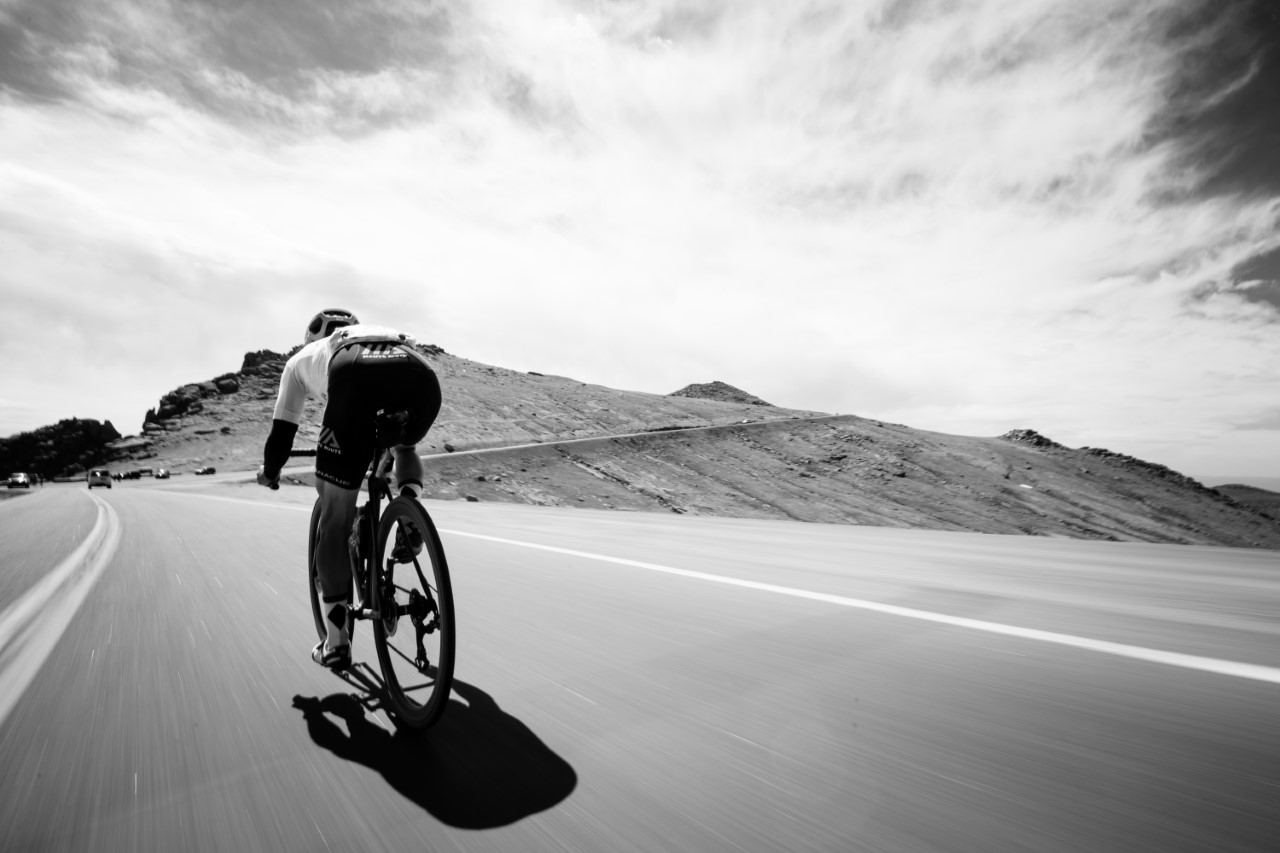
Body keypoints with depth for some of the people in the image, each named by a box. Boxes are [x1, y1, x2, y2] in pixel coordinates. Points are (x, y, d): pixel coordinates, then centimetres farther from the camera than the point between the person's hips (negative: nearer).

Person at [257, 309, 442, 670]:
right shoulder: (378, 332, 47)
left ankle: (336, 642, 16)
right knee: (405, 447, 39)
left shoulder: (302, 357, 40)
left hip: (355, 374, -2)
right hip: (422, 375, 3)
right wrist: (387, 458, 70)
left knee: (336, 513, 11)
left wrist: (269, 472, 58)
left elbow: (282, 430, 38)